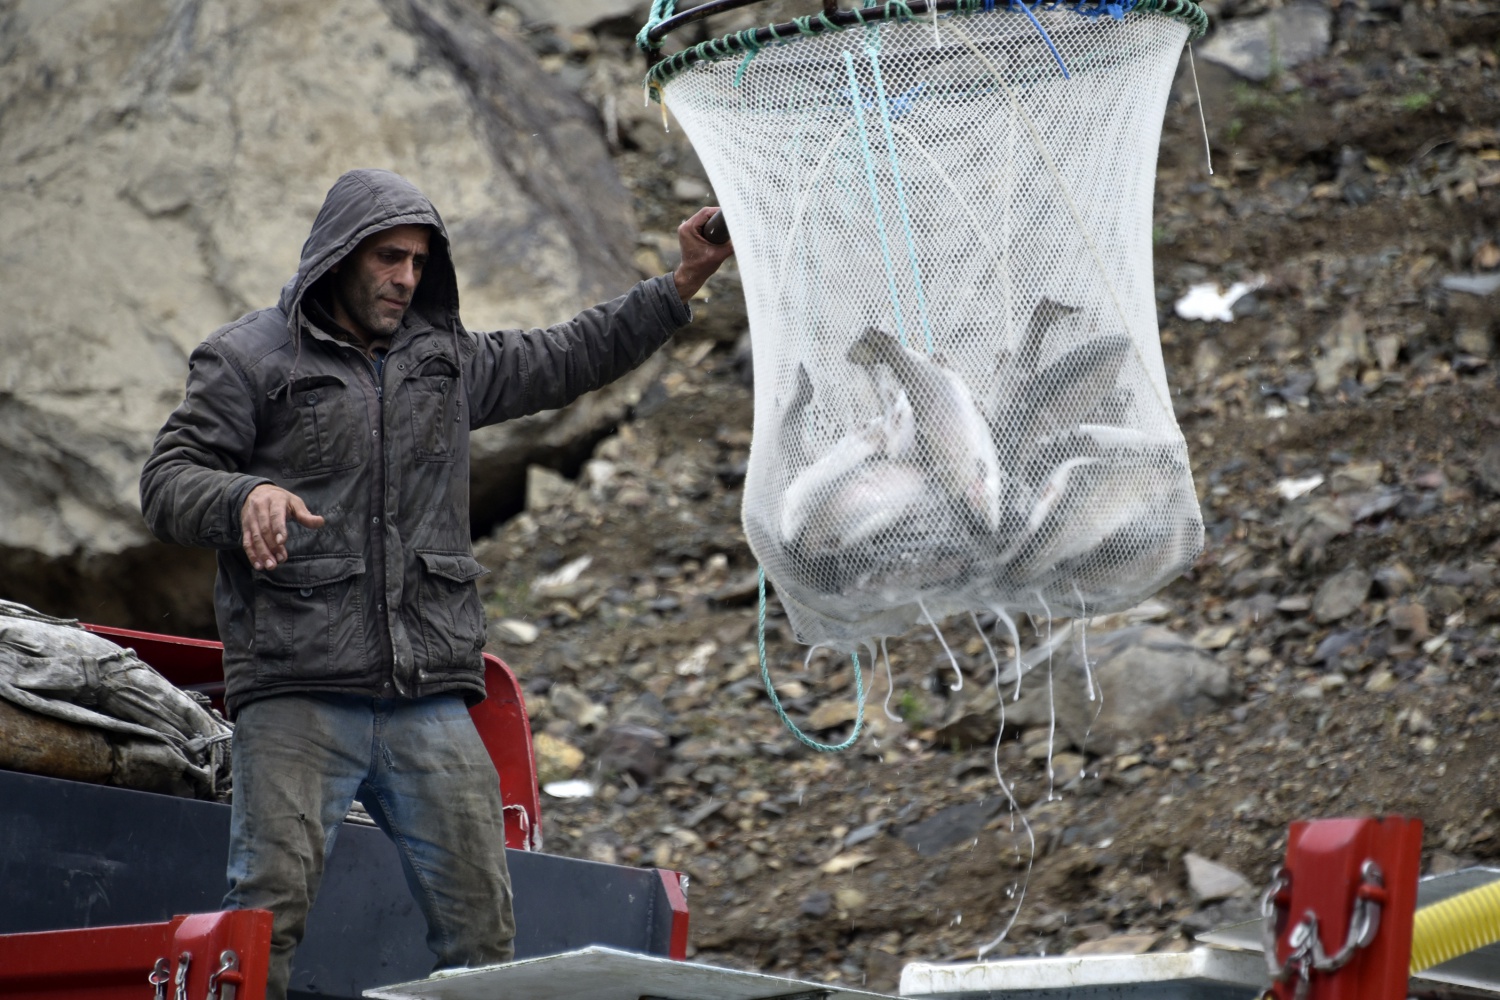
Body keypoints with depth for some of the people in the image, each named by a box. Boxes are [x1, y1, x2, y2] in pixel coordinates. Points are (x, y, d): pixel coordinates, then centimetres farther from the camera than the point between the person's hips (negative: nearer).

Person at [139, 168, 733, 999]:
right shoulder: (246, 359, 3)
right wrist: (247, 496, -24)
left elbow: (570, 357, 27)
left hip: (430, 702, 5)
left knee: (481, 924, 3)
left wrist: (681, 284, 20)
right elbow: (167, 483, -3)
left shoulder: (446, 359, 19)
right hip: (297, 696, -5)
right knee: (268, 913, -13)